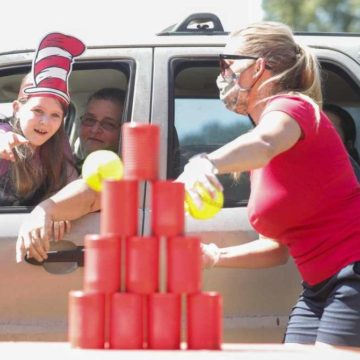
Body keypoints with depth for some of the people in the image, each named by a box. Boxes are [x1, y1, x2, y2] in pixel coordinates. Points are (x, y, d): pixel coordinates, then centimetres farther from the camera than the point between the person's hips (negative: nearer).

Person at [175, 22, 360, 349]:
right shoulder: (259, 166, 19)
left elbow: (263, 143, -33)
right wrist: (216, 257, 6)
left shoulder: (292, 105, -7)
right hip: (318, 291, 9)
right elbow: (275, 247, 21)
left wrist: (205, 163, -52)